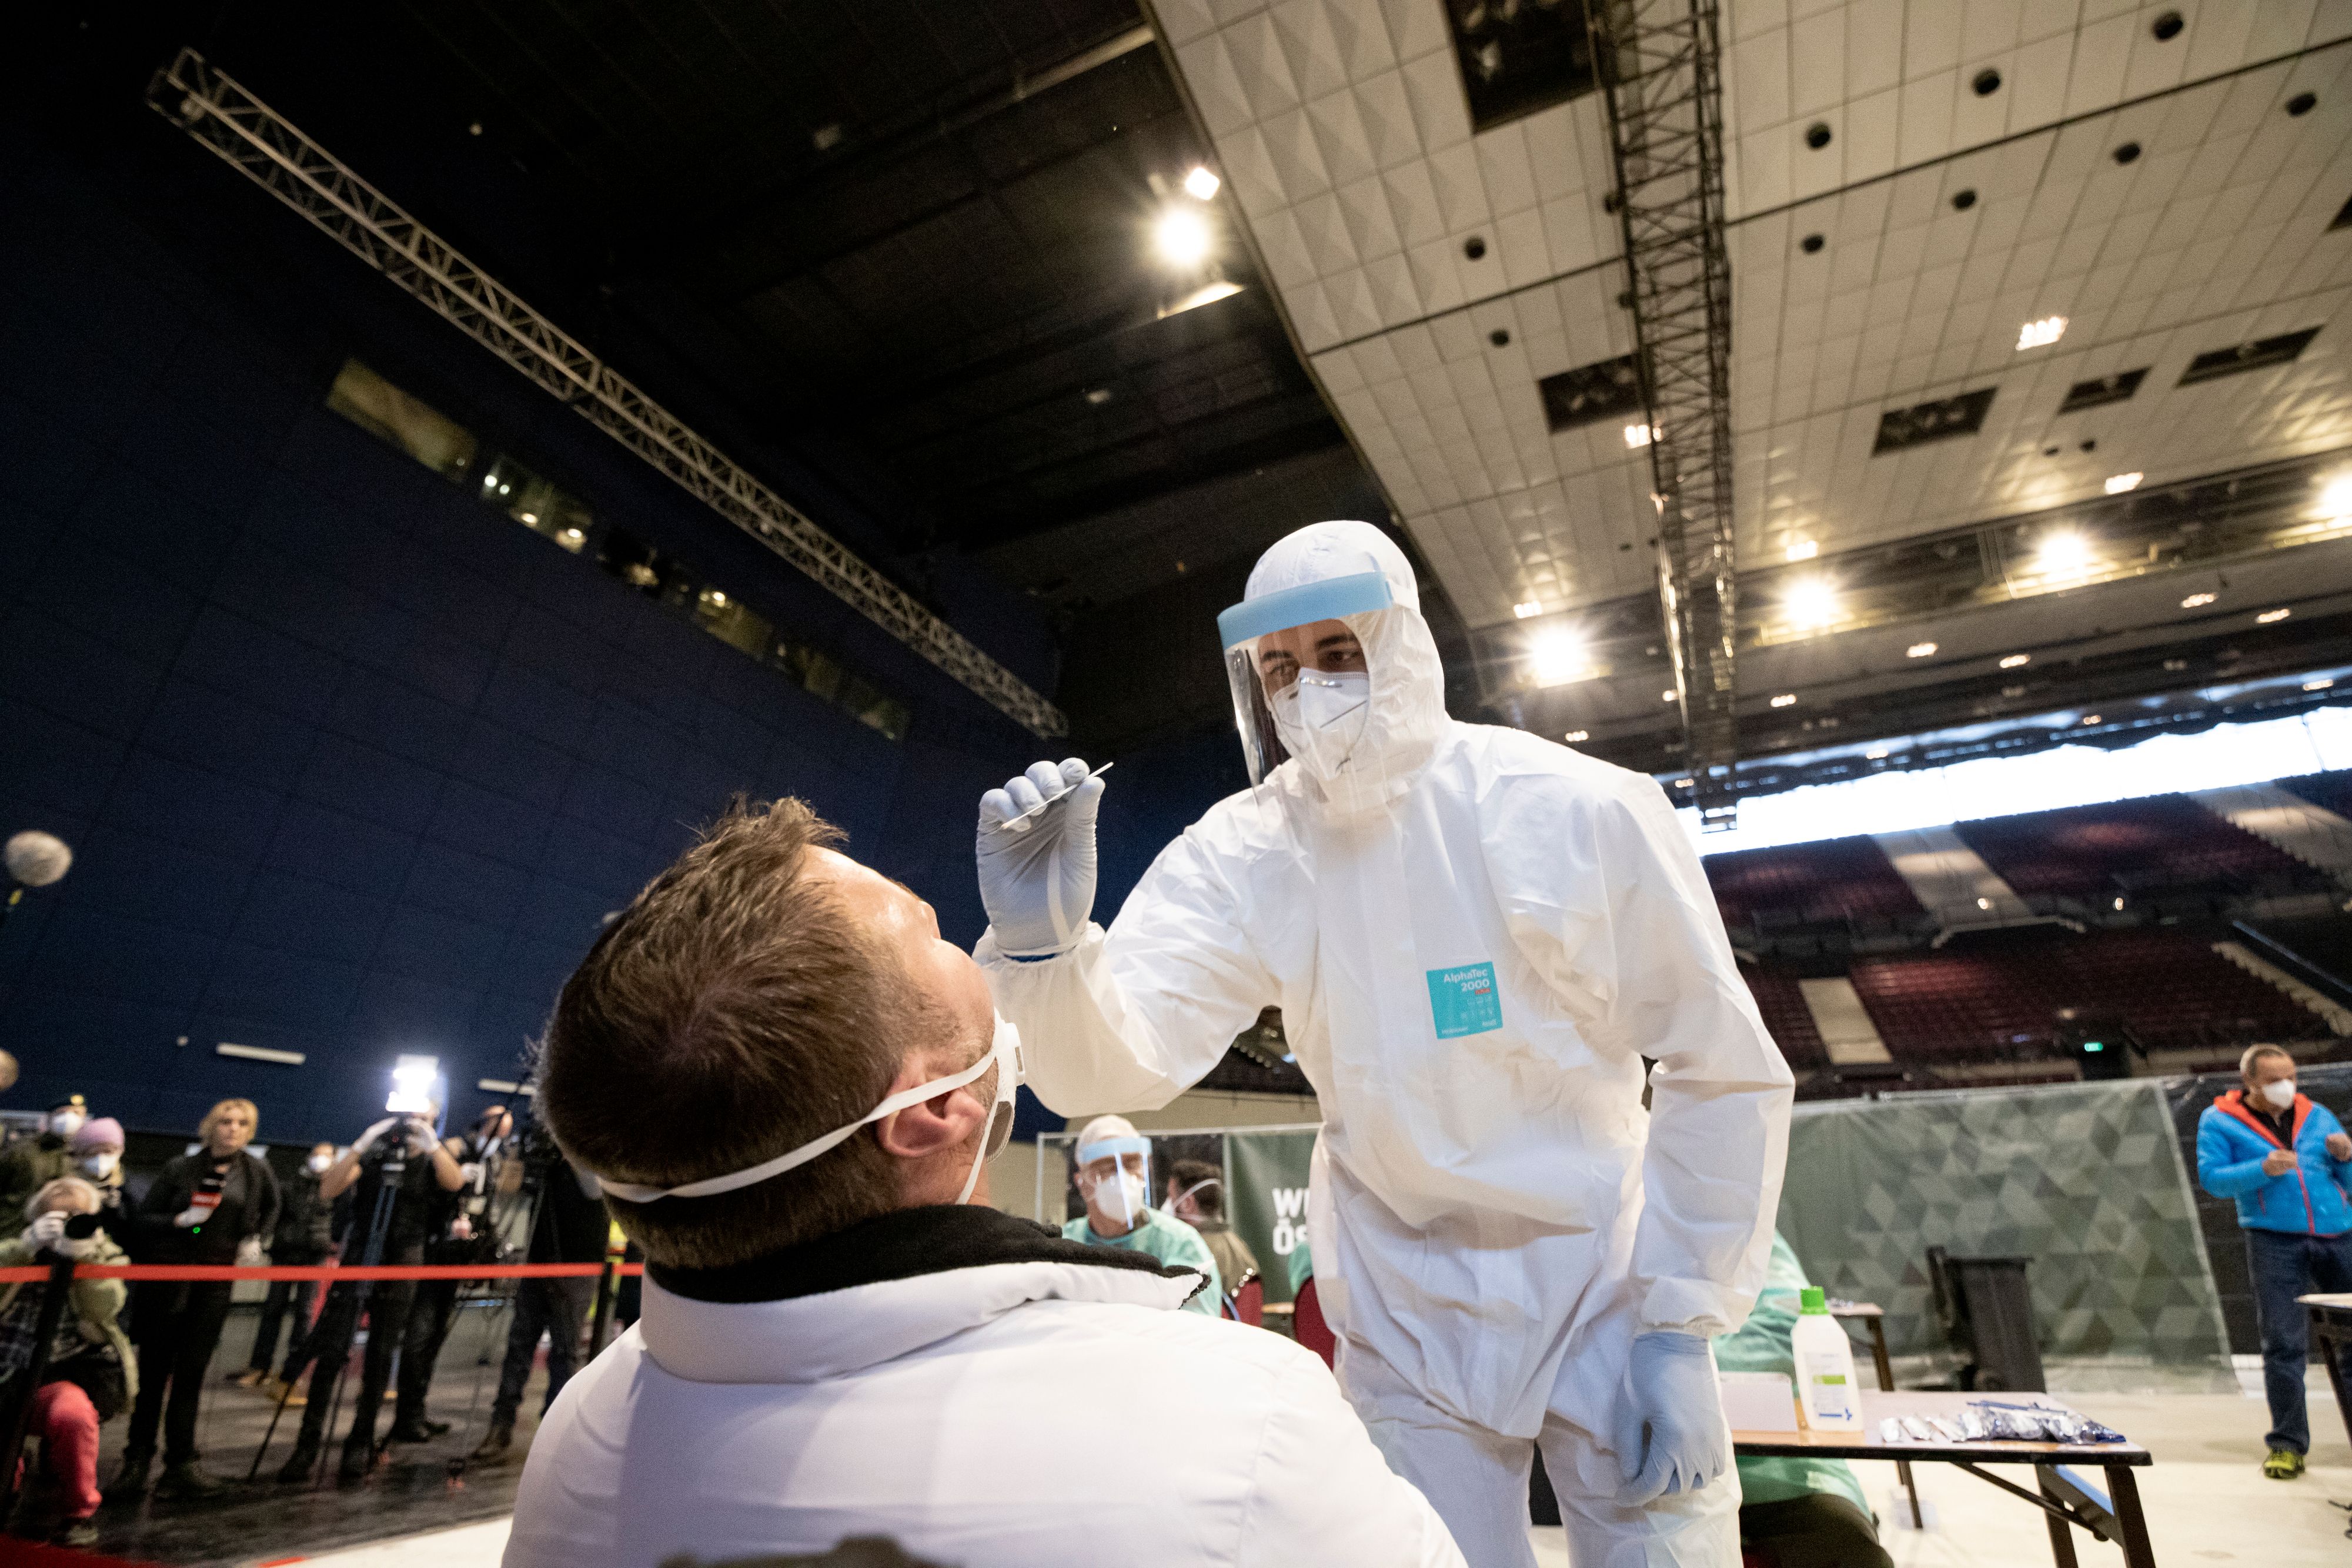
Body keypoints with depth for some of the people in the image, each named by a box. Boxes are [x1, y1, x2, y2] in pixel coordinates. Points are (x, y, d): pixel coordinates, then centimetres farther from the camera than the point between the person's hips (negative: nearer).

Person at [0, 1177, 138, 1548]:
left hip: (60, 1378, -3)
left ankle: (78, 1513, -11)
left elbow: (104, 1308, -11)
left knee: (72, 1413, -35)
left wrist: (84, 1255, -22)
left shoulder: (105, 1254, 8)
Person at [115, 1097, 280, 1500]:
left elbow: (271, 1210, 20)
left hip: (216, 1280, 1)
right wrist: (180, 1220, -19)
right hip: (166, 1274, -1)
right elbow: (141, 1219, -3)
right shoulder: (179, 1169, -3)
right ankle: (137, 1457, 18)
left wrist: (256, 1239, 5)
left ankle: (180, 1463, 8)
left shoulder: (257, 1173, 3)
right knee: (153, 1368, 5)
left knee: (191, 1372, 3)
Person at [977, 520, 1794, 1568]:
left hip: (1609, 1284, 0)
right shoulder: (1242, 854, -13)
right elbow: (1121, 1060, -22)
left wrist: (1682, 1330, -10)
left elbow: (1725, 1073, -9)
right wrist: (1046, 946, -43)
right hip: (1406, 1316, 1)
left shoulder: (1583, 813, -17)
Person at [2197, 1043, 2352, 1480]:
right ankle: (2288, 1443, 8)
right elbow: (2212, 1177, -6)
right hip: (2276, 1242, -3)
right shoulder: (2219, 1120, 2)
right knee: (2284, 1344, -1)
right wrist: (2263, 1170, -20)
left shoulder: (2317, 1116, 13)